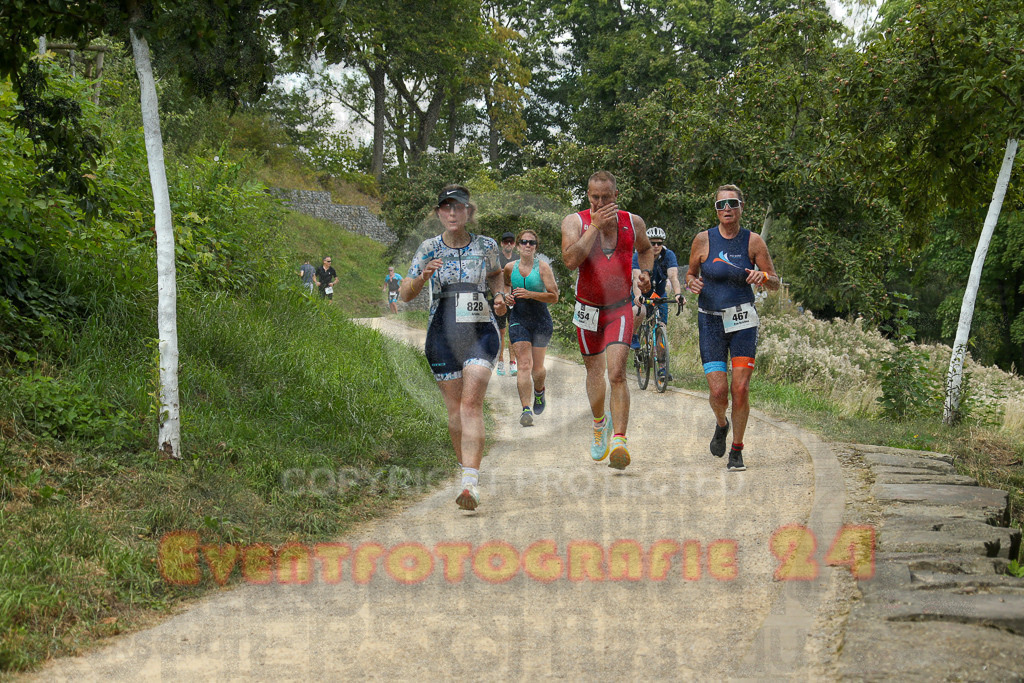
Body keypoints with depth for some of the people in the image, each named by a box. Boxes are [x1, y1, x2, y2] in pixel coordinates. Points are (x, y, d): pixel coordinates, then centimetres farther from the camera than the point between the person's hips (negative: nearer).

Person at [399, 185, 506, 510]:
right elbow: (405, 294, -1)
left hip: (480, 332, -1)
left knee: (472, 403, -17)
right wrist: (422, 277, -21)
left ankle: (470, 483, -25)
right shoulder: (429, 248, -1)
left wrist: (499, 295, 4)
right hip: (442, 335, 1)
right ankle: (466, 466, 29)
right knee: (455, 409, 7)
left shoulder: (486, 246, 2)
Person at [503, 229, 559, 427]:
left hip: (541, 321, -1)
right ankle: (526, 409, -18)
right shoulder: (510, 268, 2)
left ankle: (539, 391, 42)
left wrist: (531, 294, -22)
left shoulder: (543, 267, -7)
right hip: (518, 320, 1)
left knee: (537, 368, 7)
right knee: (524, 364, -14)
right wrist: (506, 295, 2)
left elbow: (554, 297, -11)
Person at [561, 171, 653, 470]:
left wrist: (646, 272, 2)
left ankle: (618, 441, -23)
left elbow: (646, 249, 21)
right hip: (588, 309, 1)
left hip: (620, 309, -1)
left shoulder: (633, 222, -1)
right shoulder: (575, 221, -8)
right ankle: (599, 423, 43)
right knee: (594, 371, 15)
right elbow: (571, 260, -26)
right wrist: (596, 225, -26)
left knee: (617, 372, -17)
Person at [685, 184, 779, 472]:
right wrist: (692, 283, -12)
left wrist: (763, 277, -20)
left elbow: (775, 283, 3)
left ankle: (736, 451, 9)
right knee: (718, 392, -8)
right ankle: (721, 425, 29)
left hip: (743, 320, 0)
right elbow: (690, 273, 11)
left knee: (741, 388, -8)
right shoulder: (704, 240, -2)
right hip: (711, 321, 0)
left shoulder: (753, 241, -2)